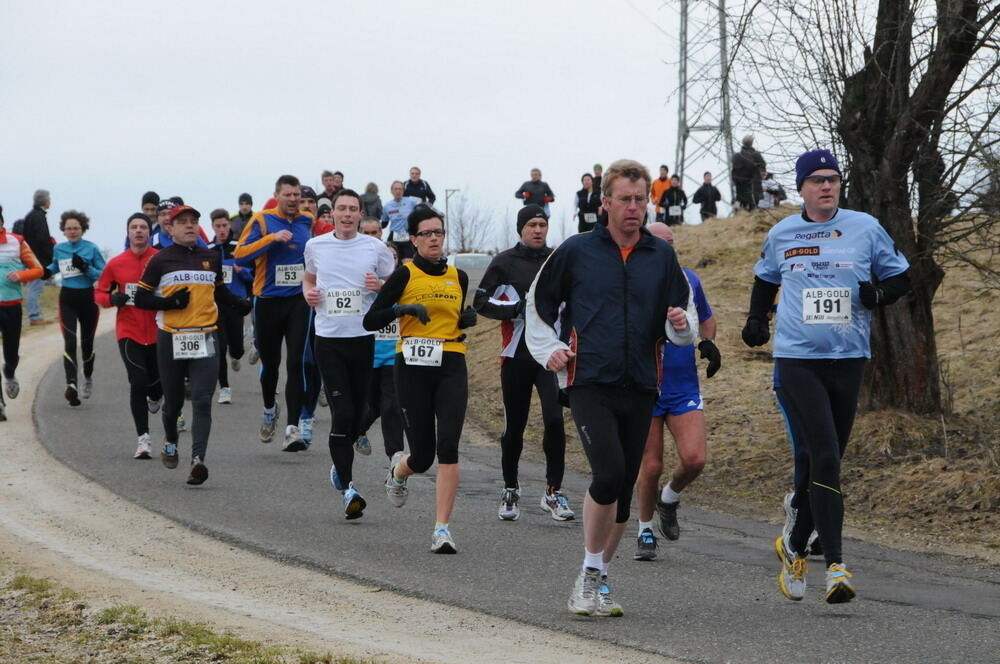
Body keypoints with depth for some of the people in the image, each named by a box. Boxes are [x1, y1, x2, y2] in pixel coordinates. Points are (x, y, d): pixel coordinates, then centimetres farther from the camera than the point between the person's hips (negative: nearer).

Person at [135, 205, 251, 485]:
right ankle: (170, 443, 38)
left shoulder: (211, 258, 13)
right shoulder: (160, 260, 2)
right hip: (171, 339, -2)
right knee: (173, 400, 8)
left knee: (202, 400, -12)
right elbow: (141, 298, 1)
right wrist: (170, 302, -14)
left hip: (205, 338, 2)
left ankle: (198, 459, -20)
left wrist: (245, 306, 10)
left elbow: (220, 293, 26)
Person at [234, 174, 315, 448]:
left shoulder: (308, 222, 6)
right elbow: (240, 255, -14)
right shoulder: (262, 220, -5)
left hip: (299, 301, 1)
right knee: (270, 361, 13)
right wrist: (272, 238, -22)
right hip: (268, 301, -1)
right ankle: (269, 409, 41)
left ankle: (292, 426, -12)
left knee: (295, 362, -10)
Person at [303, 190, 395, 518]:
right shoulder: (315, 246, 7)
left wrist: (381, 287, -11)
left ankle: (340, 464, 36)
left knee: (357, 414, 7)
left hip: (364, 339, 1)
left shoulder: (375, 248, 3)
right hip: (328, 340, -1)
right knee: (342, 413, -12)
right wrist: (308, 294, 2)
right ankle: (348, 488, -10)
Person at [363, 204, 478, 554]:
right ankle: (398, 469, 41)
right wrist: (403, 309, -18)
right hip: (413, 367, -2)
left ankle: (442, 528, -14)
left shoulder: (458, 277, 12)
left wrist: (468, 319, 5)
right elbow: (370, 320, -4)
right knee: (423, 455, 2)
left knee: (448, 446, -15)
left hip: (451, 367, 2)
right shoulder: (405, 275, 0)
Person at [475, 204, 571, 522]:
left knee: (554, 420, -13)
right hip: (516, 355, -1)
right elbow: (481, 301, -1)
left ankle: (553, 492, -5)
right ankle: (510, 492, 22)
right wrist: (518, 309, -14)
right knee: (514, 426, 7)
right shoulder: (504, 263, 2)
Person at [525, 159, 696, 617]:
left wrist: (681, 326, -9)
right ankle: (590, 575, -4)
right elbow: (538, 304, 14)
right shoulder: (576, 251, 3)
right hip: (590, 384, -4)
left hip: (640, 389, 4)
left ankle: (596, 581, 20)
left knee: (623, 489, 6)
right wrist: (547, 350, 2)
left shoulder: (662, 256, 10)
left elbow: (682, 328, 14)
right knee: (609, 473, -20)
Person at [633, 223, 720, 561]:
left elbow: (706, 318, 23)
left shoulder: (689, 280, 6)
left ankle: (669, 498, 21)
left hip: (685, 389, 3)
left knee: (694, 459, -12)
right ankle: (646, 531, 20)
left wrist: (708, 342, 4)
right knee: (650, 466, -1)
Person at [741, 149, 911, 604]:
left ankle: (796, 546, 31)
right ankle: (835, 566, -18)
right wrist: (756, 319, 12)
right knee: (824, 456, -15)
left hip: (848, 360, 2)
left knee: (826, 460, 9)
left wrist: (880, 293, -9)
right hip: (797, 359, -2)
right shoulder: (781, 235, 8)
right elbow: (766, 279, 27)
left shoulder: (865, 229, 4)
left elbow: (900, 276, 12)